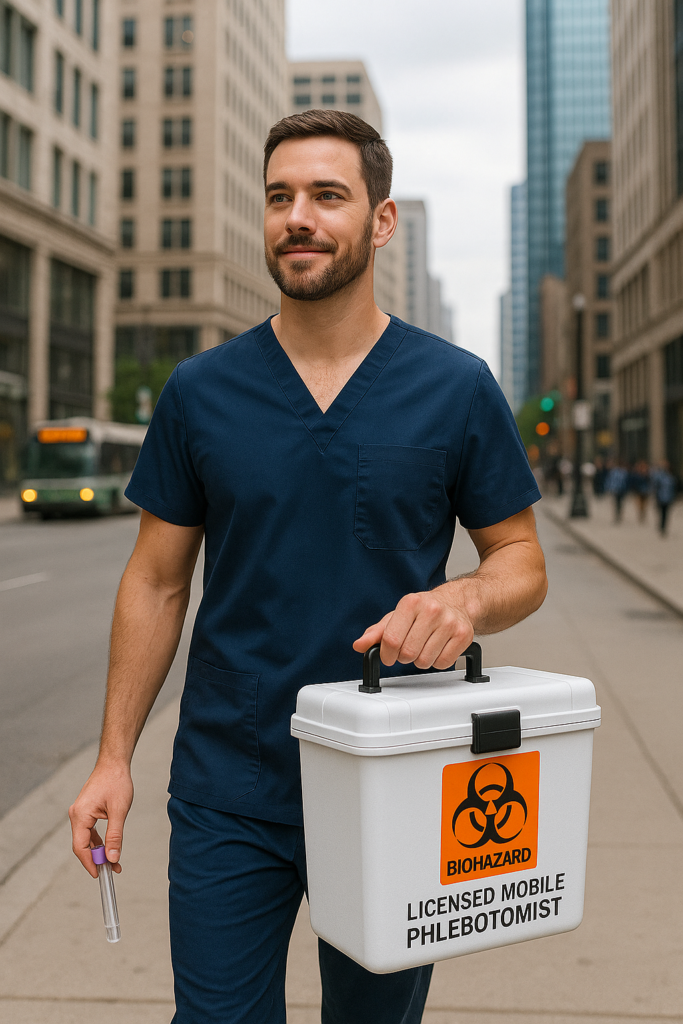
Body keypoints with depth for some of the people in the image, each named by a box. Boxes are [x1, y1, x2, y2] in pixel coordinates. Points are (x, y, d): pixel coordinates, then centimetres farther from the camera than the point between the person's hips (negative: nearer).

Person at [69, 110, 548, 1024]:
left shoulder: (457, 389, -3)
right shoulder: (200, 391, 0)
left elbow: (522, 559, 3)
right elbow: (157, 581, 5)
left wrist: (466, 599, -21)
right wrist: (115, 755, 1)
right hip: (227, 800, 0)